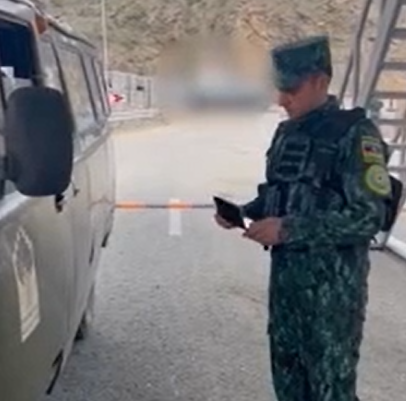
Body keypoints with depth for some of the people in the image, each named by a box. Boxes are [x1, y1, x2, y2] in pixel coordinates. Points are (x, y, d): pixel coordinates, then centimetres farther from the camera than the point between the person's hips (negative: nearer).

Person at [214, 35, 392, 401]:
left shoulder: (355, 134, -13)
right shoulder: (287, 133, 9)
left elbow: (369, 217, -19)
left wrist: (289, 229, -24)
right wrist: (243, 213, -1)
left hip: (333, 278, -7)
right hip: (285, 269, 7)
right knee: (287, 370, 19)